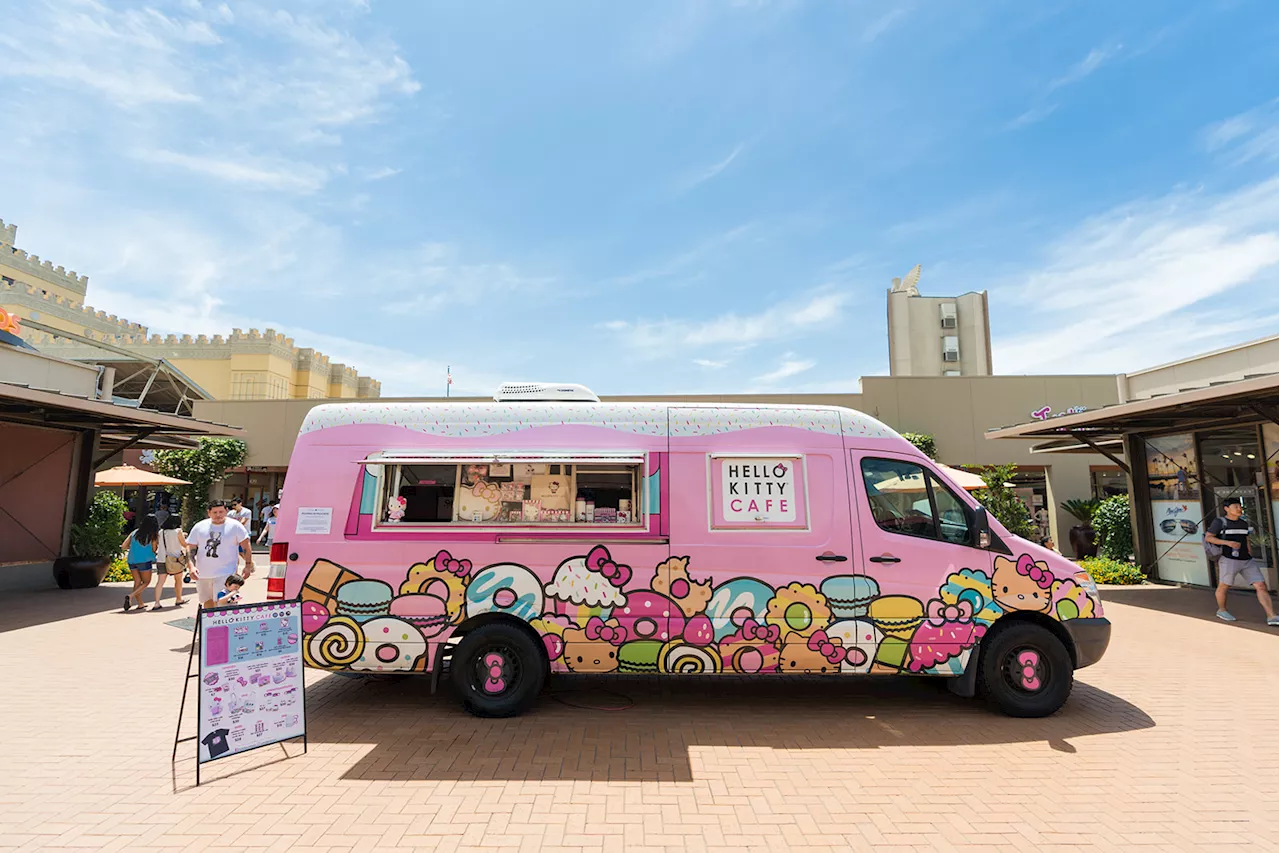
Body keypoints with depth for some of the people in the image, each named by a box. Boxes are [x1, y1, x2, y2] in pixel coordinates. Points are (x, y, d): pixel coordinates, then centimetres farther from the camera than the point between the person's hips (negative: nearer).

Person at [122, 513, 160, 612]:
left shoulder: (135, 532, 5)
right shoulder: (153, 535, -6)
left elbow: (123, 546, 4)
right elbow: (154, 550, -2)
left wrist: (132, 546, 22)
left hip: (131, 560, 5)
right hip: (144, 560, -5)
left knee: (137, 582, 13)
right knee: (146, 582, 11)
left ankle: (140, 604, 13)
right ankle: (131, 596, -12)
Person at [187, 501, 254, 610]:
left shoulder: (235, 526, -3)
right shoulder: (199, 527, 5)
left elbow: (246, 547, 0)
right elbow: (190, 549, 7)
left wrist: (248, 565, -5)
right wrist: (192, 567, -6)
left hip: (225, 574, -4)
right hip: (202, 575, 4)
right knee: (207, 603, 15)